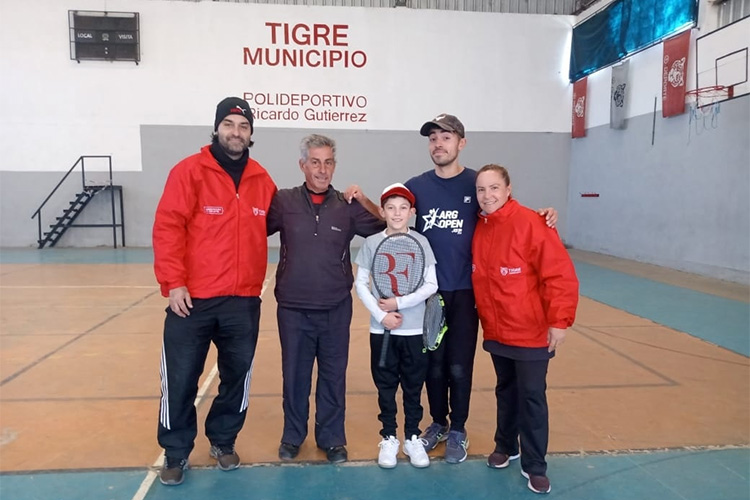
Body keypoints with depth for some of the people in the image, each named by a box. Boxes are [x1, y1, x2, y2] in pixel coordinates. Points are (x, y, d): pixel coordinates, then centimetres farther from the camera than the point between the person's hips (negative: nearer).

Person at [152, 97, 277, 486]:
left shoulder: (262, 180, 7)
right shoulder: (189, 171, -5)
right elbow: (167, 227, -9)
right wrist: (173, 282, -14)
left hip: (244, 301, 4)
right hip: (192, 298, -3)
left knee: (237, 375, 13)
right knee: (180, 379, 6)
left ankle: (223, 441, 34)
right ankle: (176, 452, 27)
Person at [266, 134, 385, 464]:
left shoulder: (348, 206, 0)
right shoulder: (283, 202, -2)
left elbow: (383, 229, 5)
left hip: (336, 309, 1)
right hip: (293, 309, 0)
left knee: (333, 375, 12)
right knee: (294, 375, 13)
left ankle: (332, 438, 31)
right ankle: (292, 435, 35)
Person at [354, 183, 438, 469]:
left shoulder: (421, 242, -3)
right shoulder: (372, 243, -2)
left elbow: (431, 285, -5)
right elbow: (361, 284, -2)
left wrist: (399, 303, -15)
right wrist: (381, 315, -12)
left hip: (414, 328, 0)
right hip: (381, 329, 0)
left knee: (413, 387, 11)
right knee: (385, 387, 11)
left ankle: (412, 438, 27)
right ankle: (389, 438, 26)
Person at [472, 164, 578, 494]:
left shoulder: (530, 223, -17)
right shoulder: (479, 228, 3)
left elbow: (561, 275, -18)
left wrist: (560, 321, -19)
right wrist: (486, 318, 12)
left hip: (530, 333, -5)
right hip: (496, 332, 6)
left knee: (532, 398, 5)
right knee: (506, 392, 20)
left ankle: (534, 466, 21)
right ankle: (505, 446, 39)